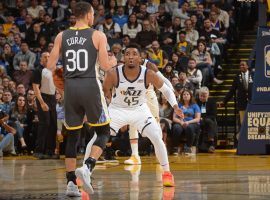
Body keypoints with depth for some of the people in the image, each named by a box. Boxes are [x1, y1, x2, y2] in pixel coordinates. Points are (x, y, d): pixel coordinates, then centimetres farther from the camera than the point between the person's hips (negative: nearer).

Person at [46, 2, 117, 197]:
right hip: (90, 86, -3)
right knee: (103, 132, 9)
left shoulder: (61, 36, 7)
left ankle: (71, 182, 6)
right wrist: (113, 61, 18)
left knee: (72, 136, 12)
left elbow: (51, 66, 3)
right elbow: (105, 66, -4)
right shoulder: (98, 36, -2)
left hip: (70, 87, 3)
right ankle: (87, 167, -14)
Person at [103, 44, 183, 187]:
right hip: (117, 110, 0)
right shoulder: (113, 74, -24)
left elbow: (166, 90, -7)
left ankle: (167, 173, 2)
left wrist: (175, 106, -20)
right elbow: (104, 92, -4)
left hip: (140, 110, 0)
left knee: (157, 138, -14)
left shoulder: (148, 74, -21)